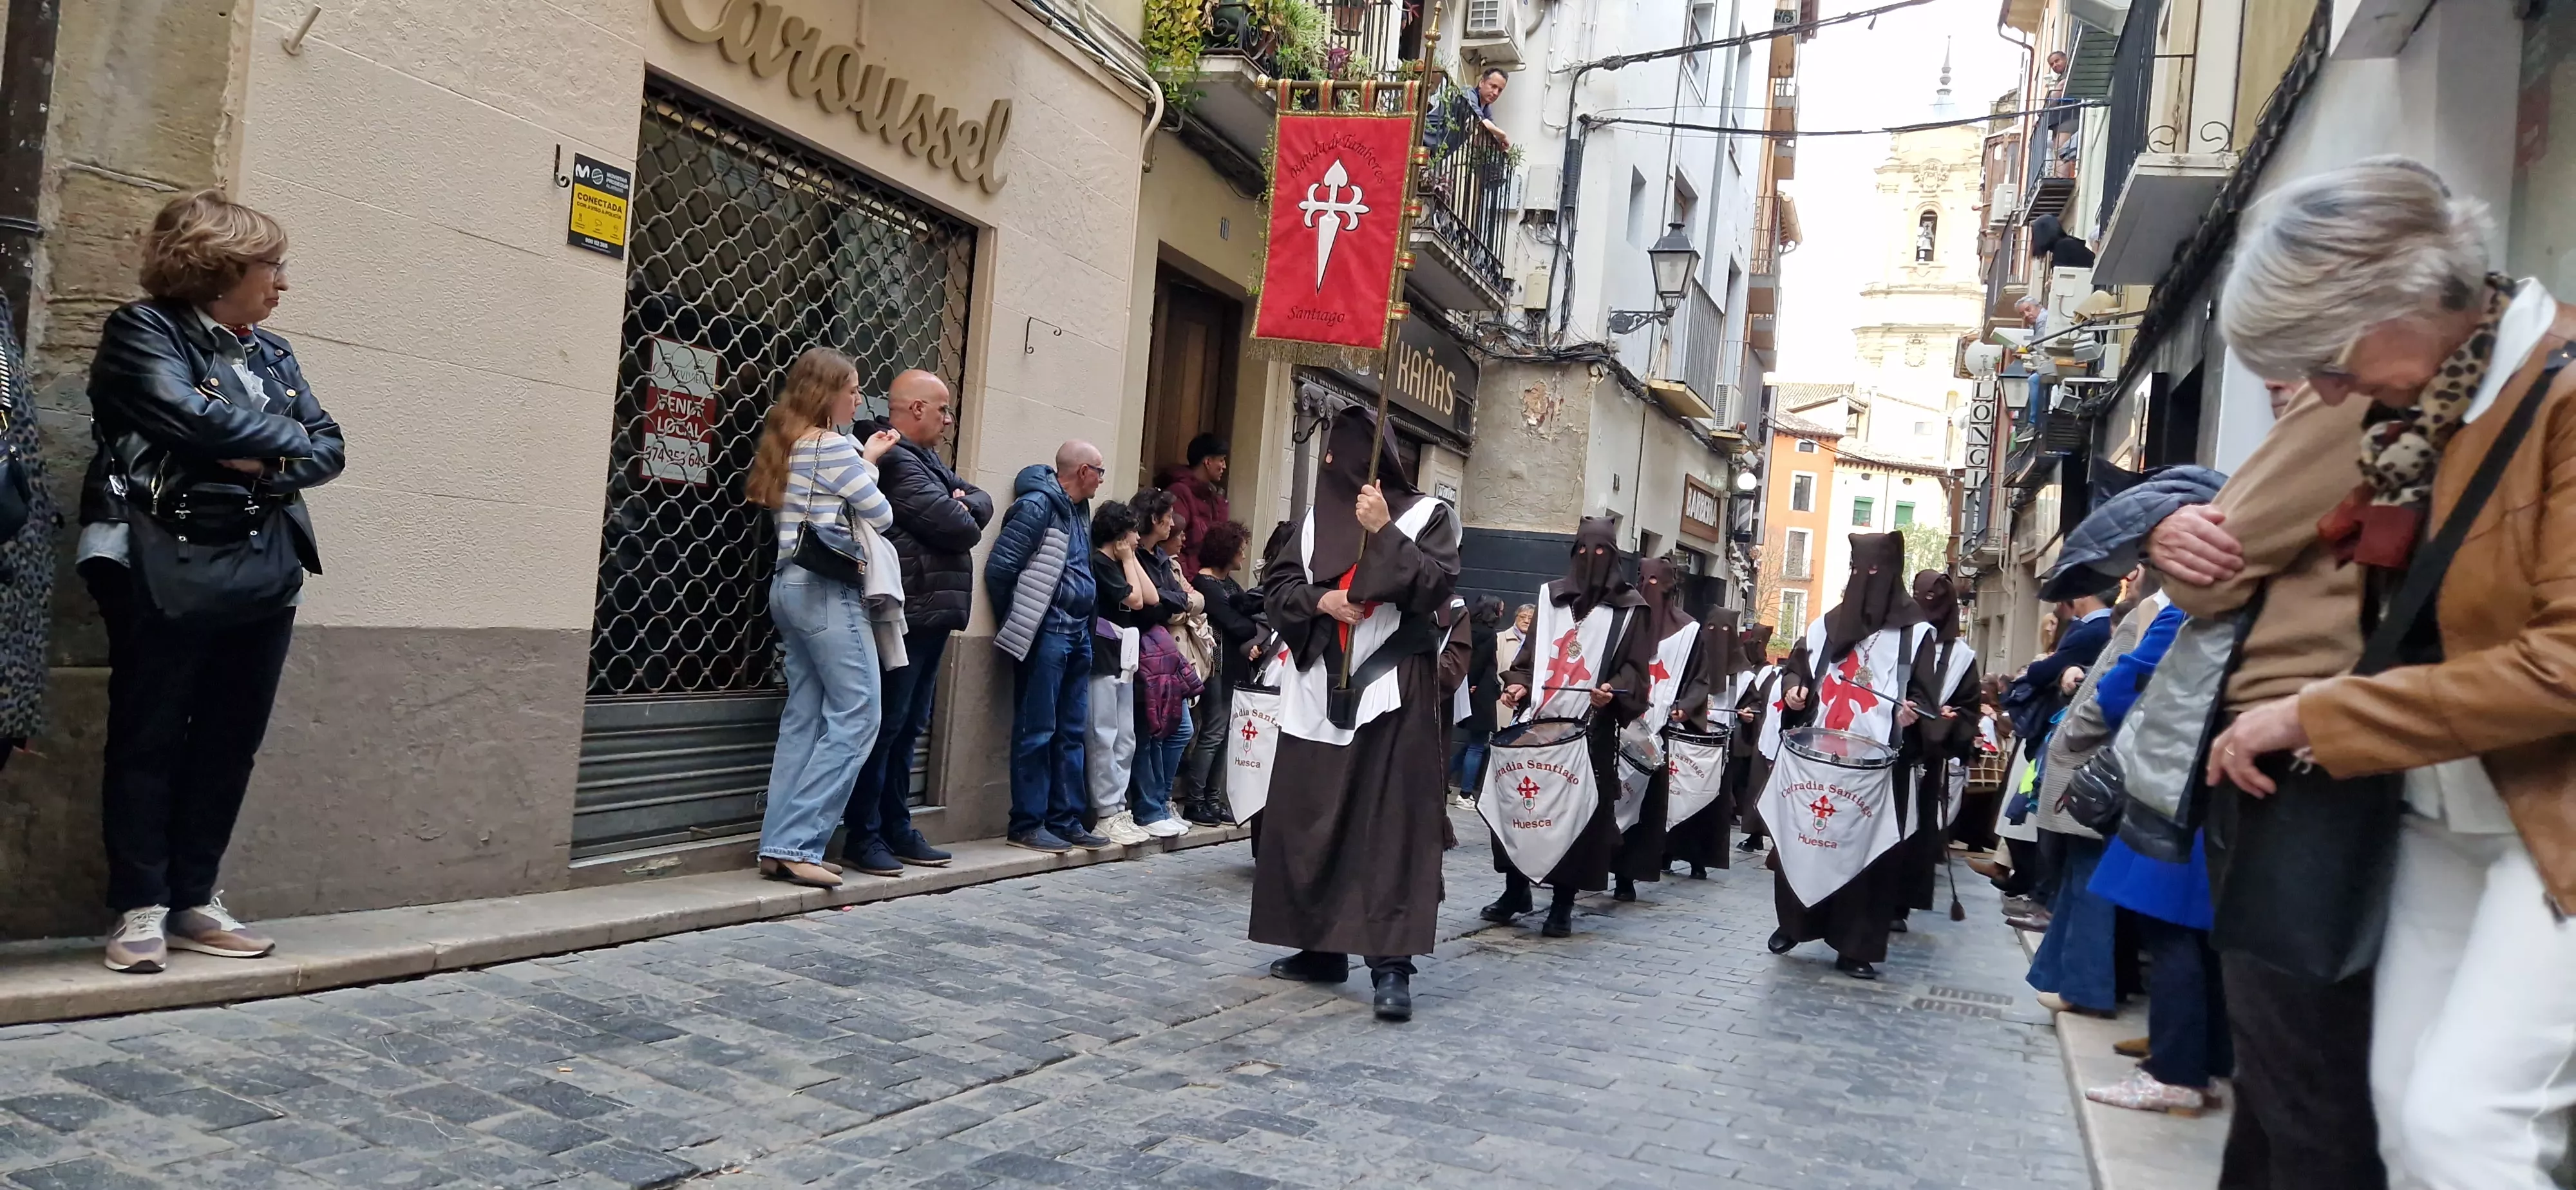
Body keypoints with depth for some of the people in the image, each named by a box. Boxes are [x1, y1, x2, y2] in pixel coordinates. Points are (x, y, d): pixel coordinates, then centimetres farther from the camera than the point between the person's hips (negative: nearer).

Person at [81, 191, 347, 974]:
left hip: (261, 575, 6)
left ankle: (195, 899, 17)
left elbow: (329, 450, 7)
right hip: (165, 572, -6)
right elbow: (191, 417, -19)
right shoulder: (143, 331, -2)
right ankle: (141, 907, 7)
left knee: (229, 741, 8)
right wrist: (285, 436, -5)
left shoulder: (272, 353, 16)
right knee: (149, 740, 1)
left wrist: (265, 463, -13)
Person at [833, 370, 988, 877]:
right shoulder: (897, 461, -13)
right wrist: (966, 520, 4)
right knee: (885, 726, -5)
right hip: (907, 615, -10)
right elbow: (956, 527, -19)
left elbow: (980, 502, 14)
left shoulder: (926, 459, 20)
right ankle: (862, 836, 2)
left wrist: (964, 505, -7)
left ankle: (896, 829, 21)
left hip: (930, 616, 10)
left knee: (907, 729, 14)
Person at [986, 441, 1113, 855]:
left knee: (1071, 732, 11)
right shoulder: (1038, 506, -10)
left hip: (1077, 634, 9)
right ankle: (1027, 824, 4)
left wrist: (1084, 623, 11)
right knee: (1037, 732, -3)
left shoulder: (1079, 510, 17)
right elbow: (1000, 567, -12)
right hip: (1046, 632, -9)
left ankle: (1065, 820, 19)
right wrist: (1018, 625, -4)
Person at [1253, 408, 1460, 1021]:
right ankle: (1322, 946, 18)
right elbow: (1276, 584, 12)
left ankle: (1391, 964, -10)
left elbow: (1438, 585, -10)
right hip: (1320, 688, 5)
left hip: (1393, 688, -5)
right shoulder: (1315, 518, 15)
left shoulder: (1426, 515, 3)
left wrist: (1385, 533, -15)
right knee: (1308, 816, 7)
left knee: (1391, 822, -9)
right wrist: (1319, 599, -7)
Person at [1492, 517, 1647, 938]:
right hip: (1540, 720, 3)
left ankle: (1563, 902, 5)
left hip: (1592, 729, -3)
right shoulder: (1551, 595, 15)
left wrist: (1614, 692, -19)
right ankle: (1516, 889, 15)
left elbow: (1634, 667, 0)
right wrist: (1518, 683, 0)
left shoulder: (1629, 607, 4)